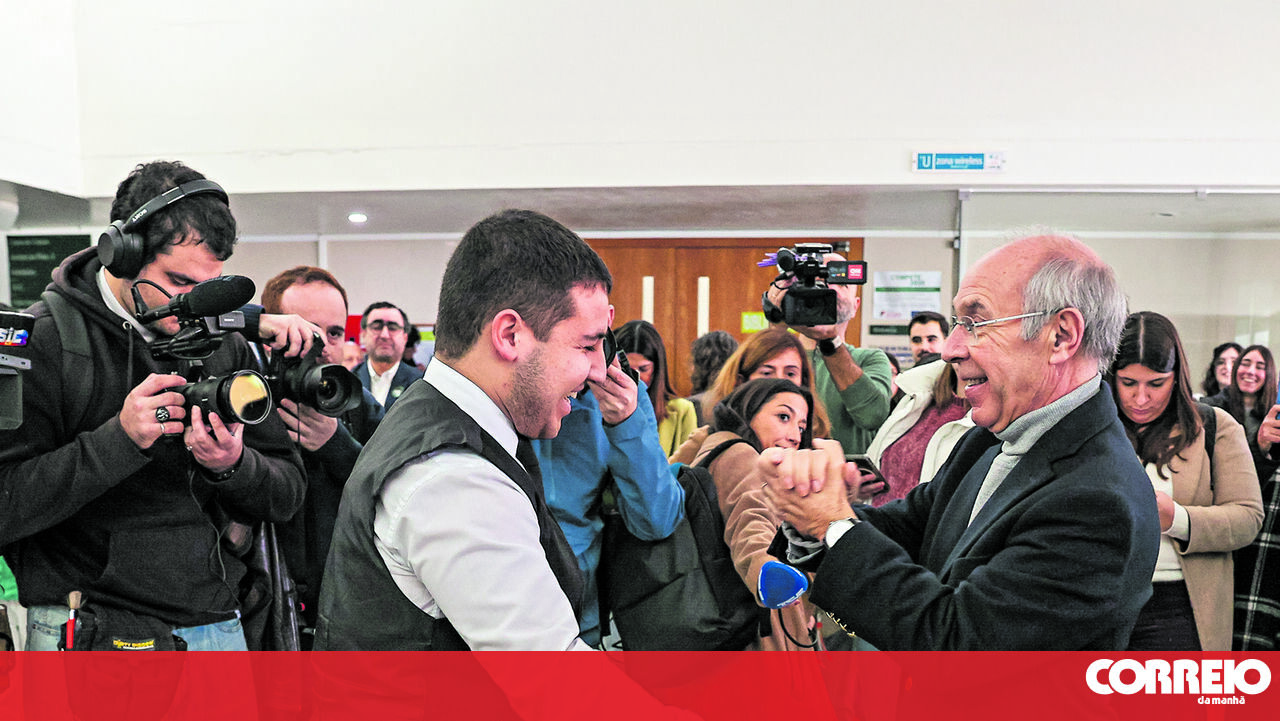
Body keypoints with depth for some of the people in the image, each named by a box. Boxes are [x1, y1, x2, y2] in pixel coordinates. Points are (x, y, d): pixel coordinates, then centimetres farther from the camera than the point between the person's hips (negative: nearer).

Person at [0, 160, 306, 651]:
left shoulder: (225, 343, 2)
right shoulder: (43, 338, -9)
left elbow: (288, 495, 2)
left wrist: (233, 467, -17)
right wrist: (118, 439, -24)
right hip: (88, 630, -3)